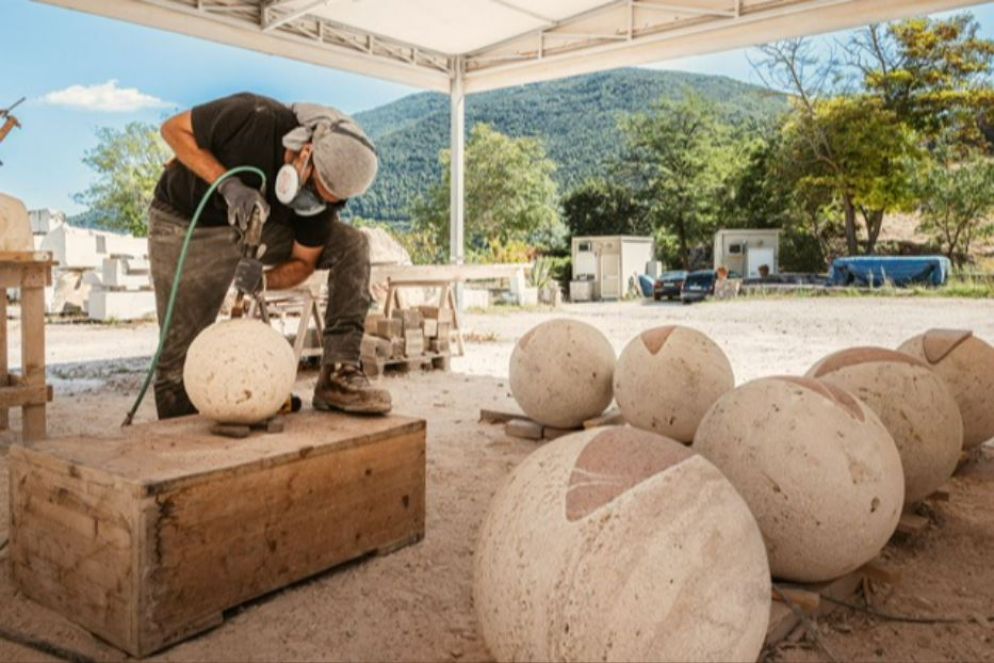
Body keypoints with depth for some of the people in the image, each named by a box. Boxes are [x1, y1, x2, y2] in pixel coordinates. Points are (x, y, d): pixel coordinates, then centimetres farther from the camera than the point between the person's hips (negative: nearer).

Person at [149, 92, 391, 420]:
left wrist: (264, 281, -32)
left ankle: (336, 376, -20)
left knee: (352, 245, -17)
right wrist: (228, 183, -35)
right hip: (187, 223, -3)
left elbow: (303, 262, -10)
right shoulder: (253, 119, -33)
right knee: (179, 359, -7)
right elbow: (174, 129, -20)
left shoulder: (322, 196, -20)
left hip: (257, 225, 3)